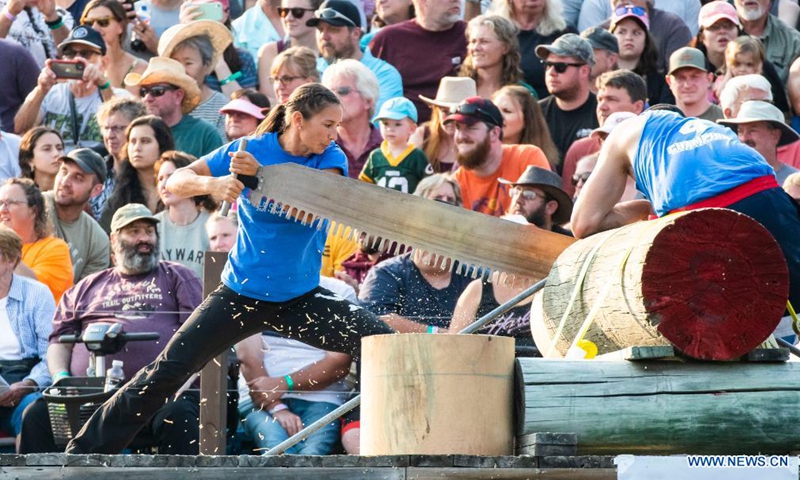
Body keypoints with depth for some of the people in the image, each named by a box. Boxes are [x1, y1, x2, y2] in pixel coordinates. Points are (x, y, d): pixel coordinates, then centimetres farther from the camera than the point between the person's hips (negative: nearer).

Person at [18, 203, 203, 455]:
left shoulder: (176, 276, 22)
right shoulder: (88, 287, 29)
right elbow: (60, 339, 24)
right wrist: (60, 376, 2)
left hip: (159, 393, -2)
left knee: (178, 415, -37)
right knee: (38, 416, -23)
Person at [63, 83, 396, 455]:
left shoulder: (331, 157, -4)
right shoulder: (250, 150, -8)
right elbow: (175, 182, -12)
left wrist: (260, 173, -36)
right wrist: (212, 183, -33)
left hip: (302, 298, 2)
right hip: (242, 294, -2)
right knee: (168, 370, -8)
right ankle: (85, 449, 2)